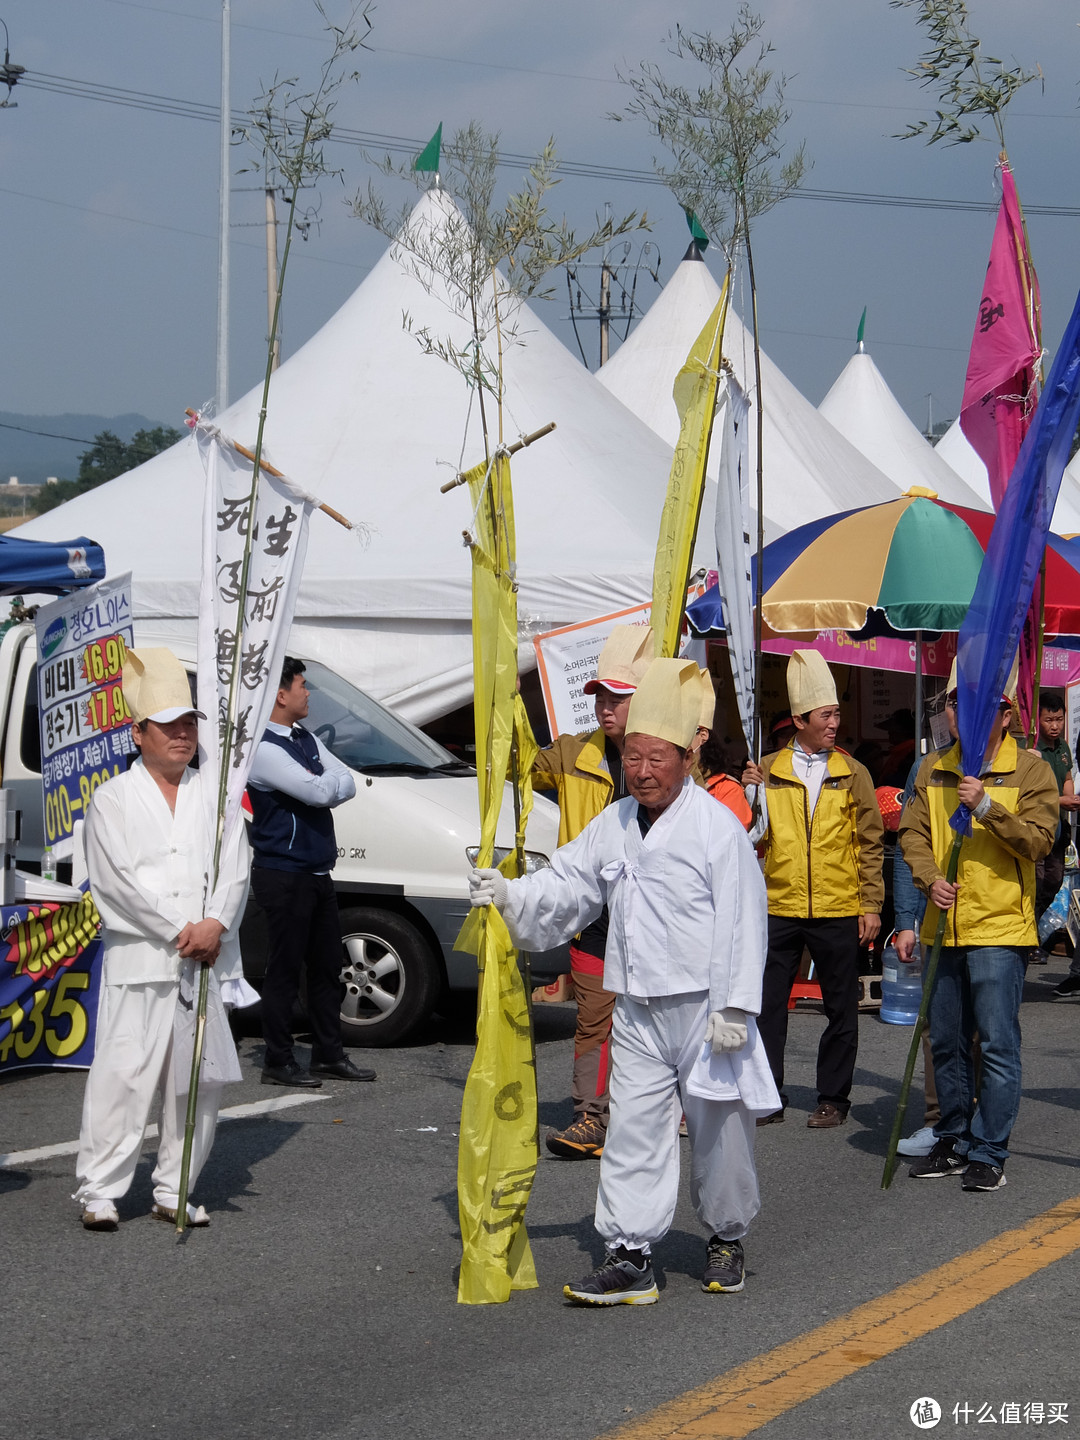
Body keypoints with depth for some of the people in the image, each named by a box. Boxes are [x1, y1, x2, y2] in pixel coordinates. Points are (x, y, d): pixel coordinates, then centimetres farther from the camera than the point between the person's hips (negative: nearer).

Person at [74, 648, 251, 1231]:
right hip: (139, 959, -4)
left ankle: (174, 1192, 14)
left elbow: (235, 869, 5)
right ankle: (99, 1191, -4)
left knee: (202, 1079, 5)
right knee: (123, 1075, -9)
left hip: (206, 960, 4)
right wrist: (179, 931, -13)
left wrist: (214, 925, -13)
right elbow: (119, 878, -7)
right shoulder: (113, 799, 2)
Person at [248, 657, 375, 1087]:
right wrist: (326, 784, 0)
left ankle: (329, 1054, 21)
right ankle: (278, 1062, 2)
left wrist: (319, 785, -11)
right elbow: (319, 792, -23)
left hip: (317, 872, 9)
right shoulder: (263, 748, -16)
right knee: (284, 969, -4)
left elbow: (346, 783, 8)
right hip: (283, 875, -9)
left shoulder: (305, 739, 15)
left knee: (326, 966, 13)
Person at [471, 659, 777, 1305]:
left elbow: (742, 922, -13)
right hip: (638, 1012, 5)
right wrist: (509, 894, -3)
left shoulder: (718, 827, -10)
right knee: (634, 1130, 1)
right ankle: (631, 1255, 3)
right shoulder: (613, 827, 10)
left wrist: (734, 1008, -16)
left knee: (720, 1129, 7)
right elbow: (566, 887, 15)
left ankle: (727, 1239, 27)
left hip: (704, 1007, -5)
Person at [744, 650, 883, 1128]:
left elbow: (870, 843, 6)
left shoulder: (852, 774, 6)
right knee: (767, 1005, 1)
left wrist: (871, 905, -1)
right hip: (779, 907, 1)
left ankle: (833, 1099, 14)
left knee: (840, 1008, 4)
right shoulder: (768, 771, 7)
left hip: (837, 911, -1)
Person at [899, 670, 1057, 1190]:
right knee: (946, 1042, 12)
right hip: (944, 926, 5)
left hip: (999, 927, -5)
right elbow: (913, 832, 9)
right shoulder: (933, 770, 12)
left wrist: (987, 807, -23)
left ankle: (989, 1153, -1)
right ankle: (954, 1142, 23)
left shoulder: (1030, 770, -2)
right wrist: (930, 879, -9)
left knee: (997, 1044, -6)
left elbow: (1038, 839, -11)